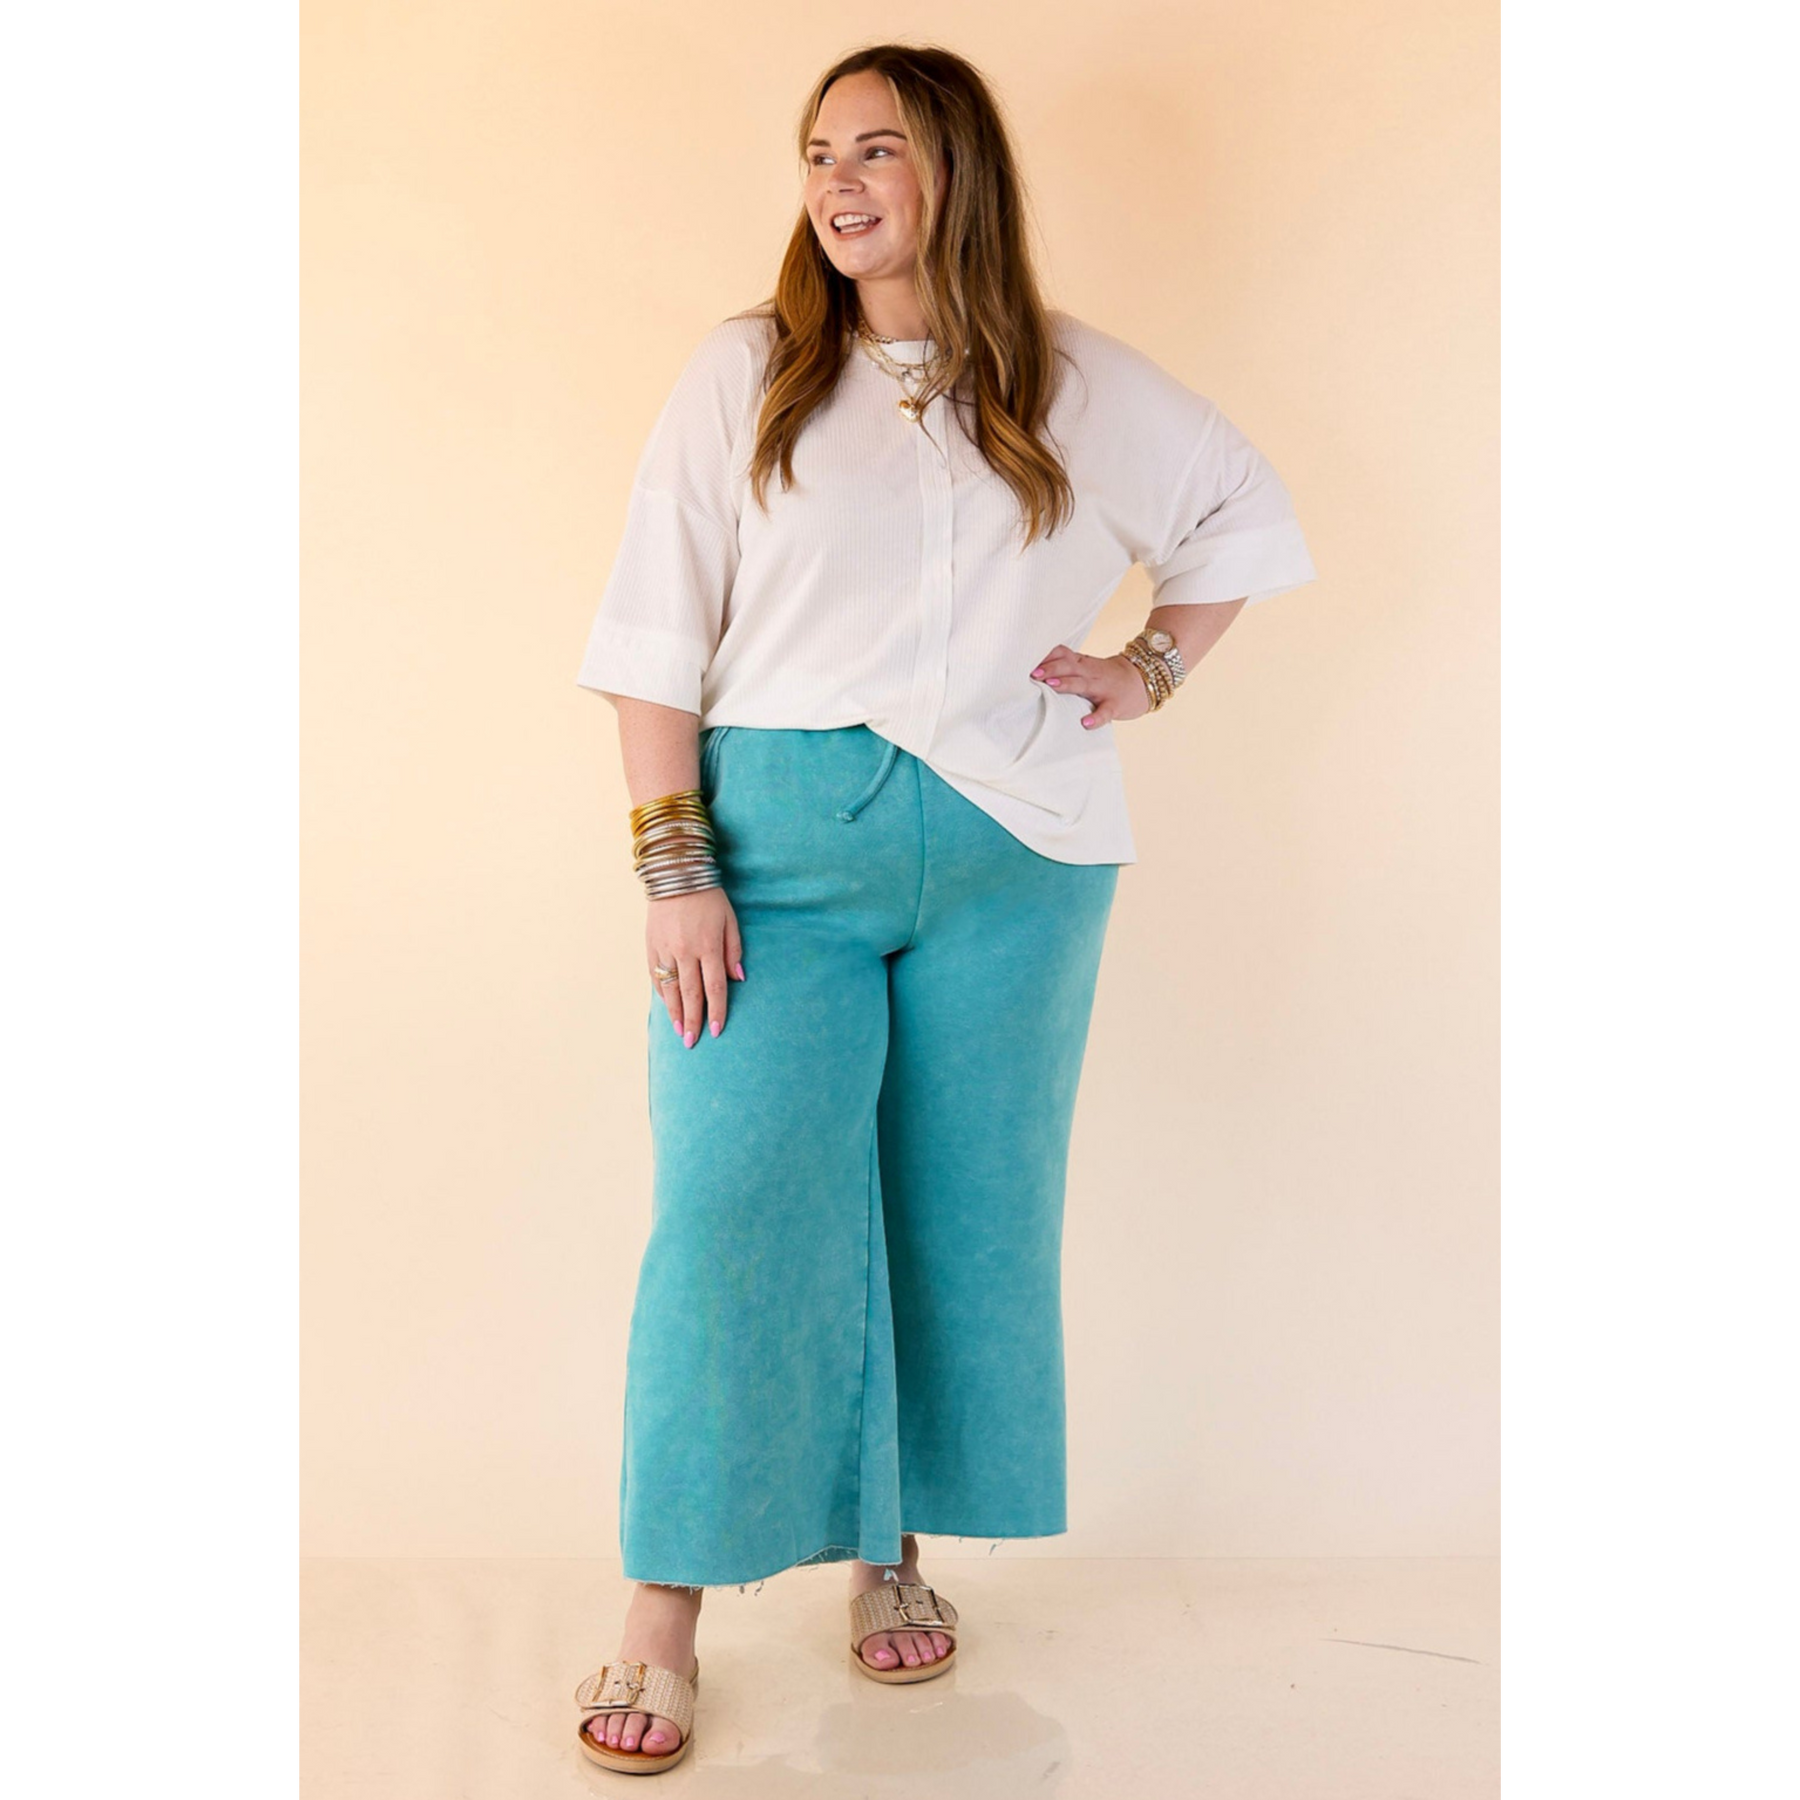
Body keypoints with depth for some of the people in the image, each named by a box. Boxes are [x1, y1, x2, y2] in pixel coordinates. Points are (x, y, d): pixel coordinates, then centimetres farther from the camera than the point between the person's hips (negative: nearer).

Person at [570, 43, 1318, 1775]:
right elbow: (655, 634, -2)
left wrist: (1155, 668, 10)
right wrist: (674, 863, -11)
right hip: (779, 836, -2)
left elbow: (1247, 514, 23)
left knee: (967, 1211, 7)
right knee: (738, 1203, -9)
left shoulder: (1077, 384, 8)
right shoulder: (744, 373, 2)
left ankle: (892, 1549, 25)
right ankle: (665, 1615, 1)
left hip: (1011, 854, 2)